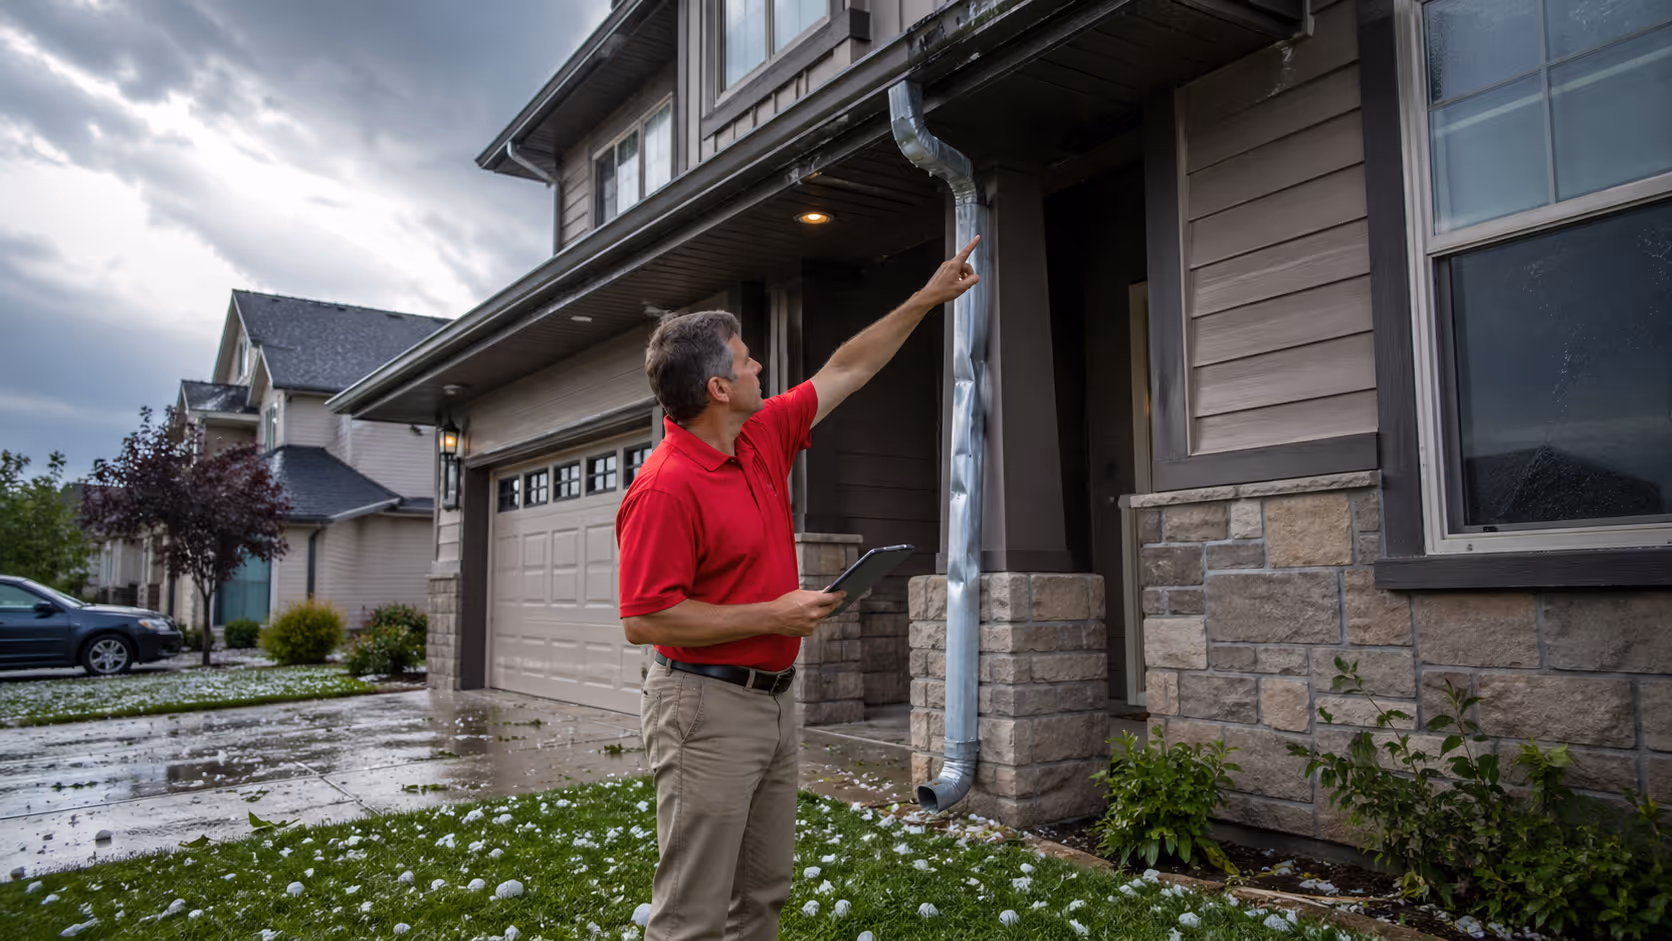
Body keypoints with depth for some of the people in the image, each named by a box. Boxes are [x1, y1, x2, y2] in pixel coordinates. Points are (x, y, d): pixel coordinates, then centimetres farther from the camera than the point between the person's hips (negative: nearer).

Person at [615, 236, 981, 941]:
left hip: (773, 697, 9)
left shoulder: (764, 439, 6)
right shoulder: (665, 489, -20)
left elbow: (846, 371, 16)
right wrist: (773, 616, -19)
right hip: (707, 708, -9)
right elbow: (644, 620, -22)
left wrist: (927, 298, 19)